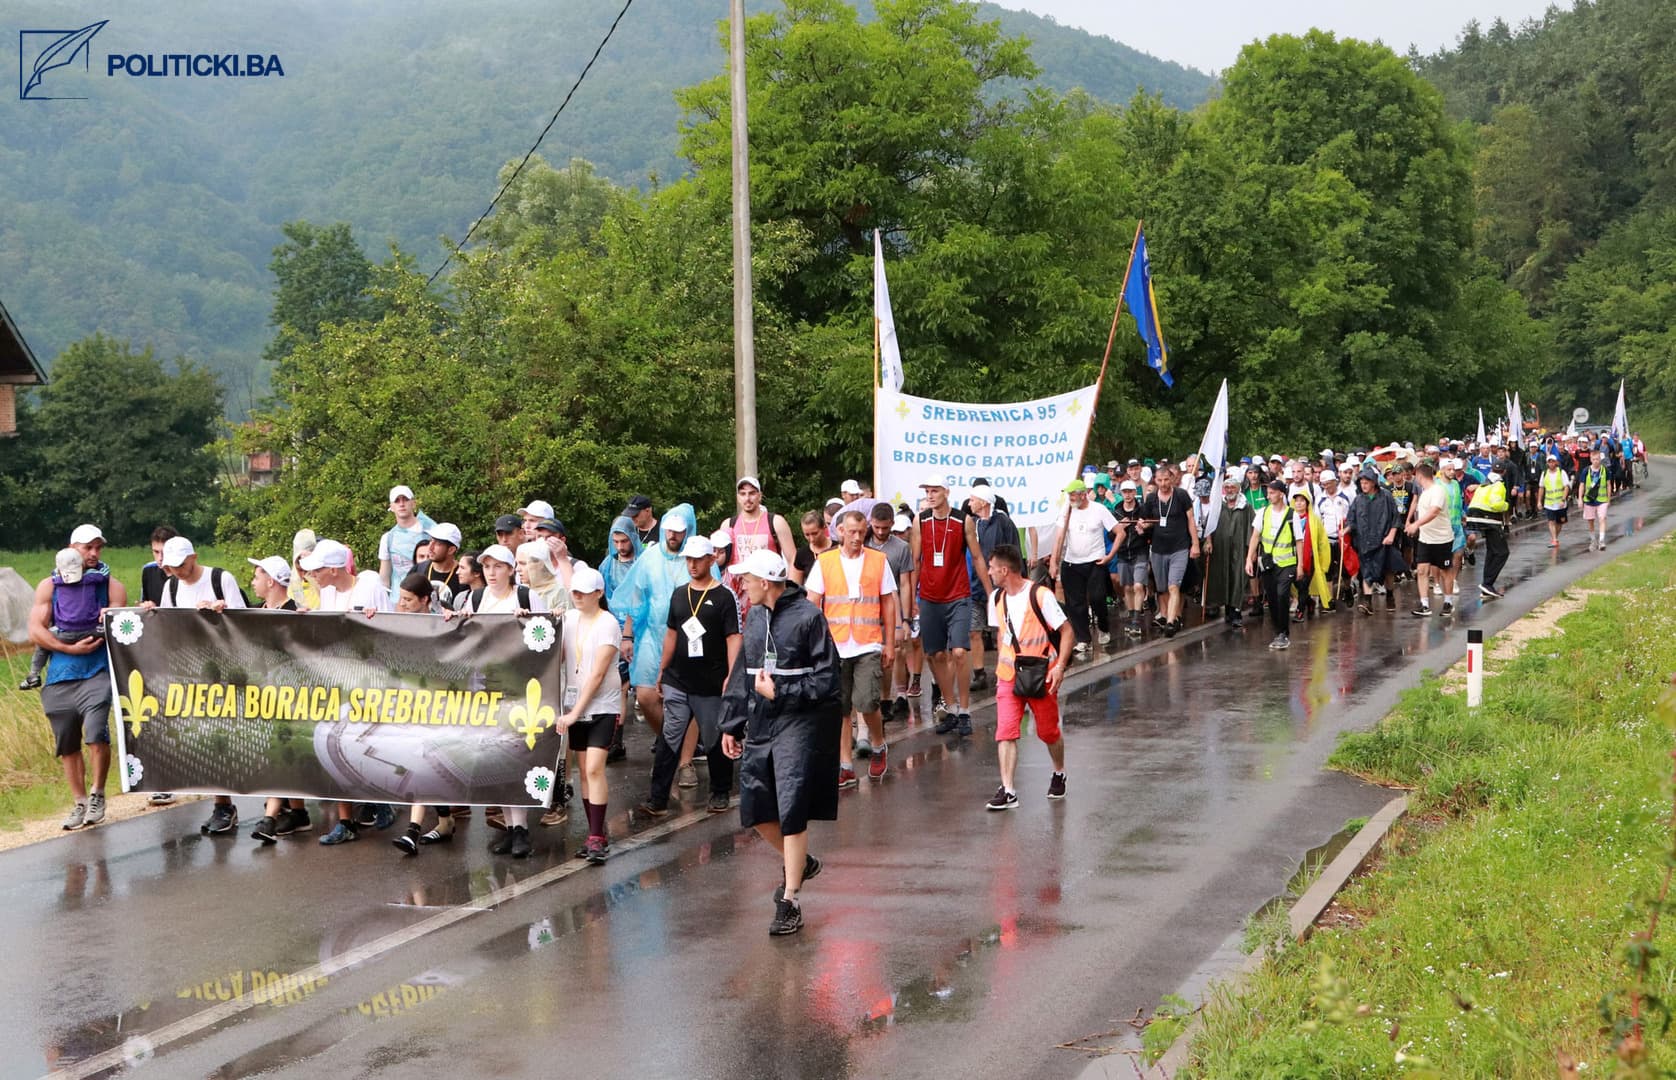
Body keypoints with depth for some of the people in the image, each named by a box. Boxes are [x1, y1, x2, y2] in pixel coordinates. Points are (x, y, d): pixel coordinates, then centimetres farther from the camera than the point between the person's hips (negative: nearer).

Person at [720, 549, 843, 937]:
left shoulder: (808, 617, -11)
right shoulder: (754, 617, 11)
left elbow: (826, 679, -12)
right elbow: (742, 673, 19)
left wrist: (779, 693, -18)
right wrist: (731, 724, 18)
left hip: (800, 723, -7)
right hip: (760, 723, 7)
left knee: (791, 810, -9)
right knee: (754, 807, 10)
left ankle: (789, 901, -4)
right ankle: (798, 863, 36)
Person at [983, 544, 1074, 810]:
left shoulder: (1040, 595, -15)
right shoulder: (997, 598, 4)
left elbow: (1067, 631, -12)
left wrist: (1060, 665, -21)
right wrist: (1002, 664, 15)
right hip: (1008, 676, 4)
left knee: (1049, 732, 11)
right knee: (1005, 732, -12)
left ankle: (1059, 774, 38)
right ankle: (1007, 791, -15)